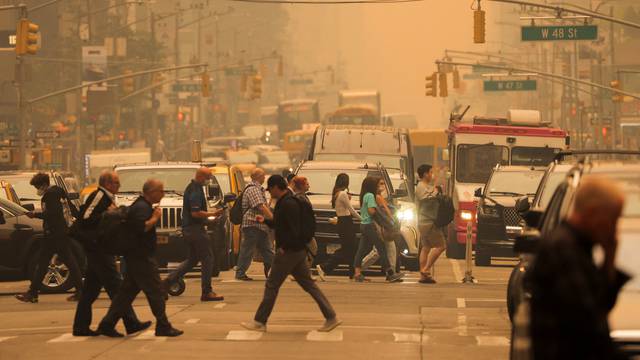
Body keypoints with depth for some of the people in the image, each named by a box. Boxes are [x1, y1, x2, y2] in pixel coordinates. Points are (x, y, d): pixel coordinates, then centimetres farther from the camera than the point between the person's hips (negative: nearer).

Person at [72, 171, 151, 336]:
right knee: (115, 285, -9)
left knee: (91, 288, 11)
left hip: (100, 248, 10)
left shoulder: (107, 198, 18)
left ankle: (81, 326, 15)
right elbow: (85, 219, -21)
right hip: (97, 247, -10)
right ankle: (131, 323, -9)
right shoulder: (98, 196, -12)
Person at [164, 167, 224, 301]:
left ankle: (168, 281, 12)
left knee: (192, 259, 17)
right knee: (207, 259, -4)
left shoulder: (191, 187, 15)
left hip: (189, 229, 10)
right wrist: (213, 214, -17)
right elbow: (195, 213, -24)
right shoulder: (196, 191, -17)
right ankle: (207, 292, 0)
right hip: (195, 228, -10)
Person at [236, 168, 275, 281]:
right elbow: (261, 207, -24)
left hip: (260, 225, 10)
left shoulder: (258, 189, 19)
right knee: (247, 250, -4)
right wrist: (273, 218, -24)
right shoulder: (253, 189, -15)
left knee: (267, 250, 8)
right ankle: (240, 273, 2)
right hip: (252, 224, -10)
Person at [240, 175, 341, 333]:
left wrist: (284, 247, -17)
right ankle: (331, 317, 8)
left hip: (289, 251, -10)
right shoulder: (286, 202, 14)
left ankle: (259, 322, 5)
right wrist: (265, 220, 21)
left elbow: (294, 230, -25)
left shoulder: (287, 204, -19)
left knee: (272, 285, -1)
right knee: (309, 284, 10)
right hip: (298, 252, 10)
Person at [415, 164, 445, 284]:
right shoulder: (421, 187, -13)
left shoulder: (428, 186, 19)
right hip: (428, 222, -11)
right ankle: (426, 269, -11)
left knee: (426, 248, 11)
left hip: (425, 223, 11)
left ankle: (423, 275, 12)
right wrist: (435, 192, -11)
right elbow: (428, 199, -27)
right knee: (440, 246, -11)